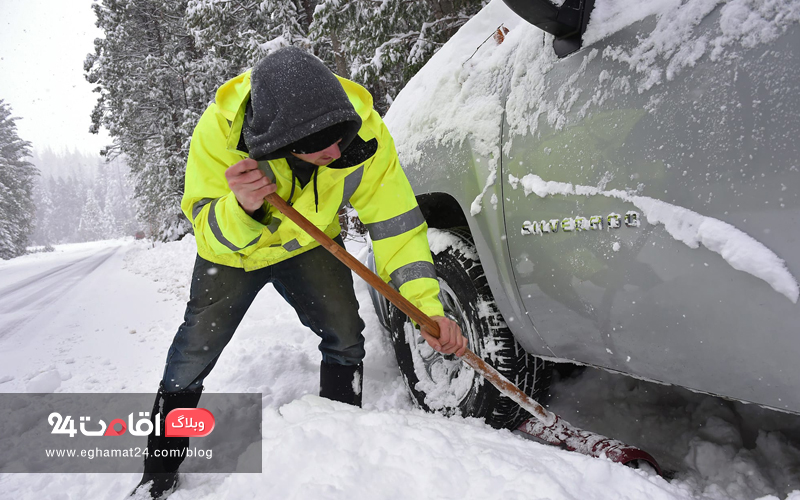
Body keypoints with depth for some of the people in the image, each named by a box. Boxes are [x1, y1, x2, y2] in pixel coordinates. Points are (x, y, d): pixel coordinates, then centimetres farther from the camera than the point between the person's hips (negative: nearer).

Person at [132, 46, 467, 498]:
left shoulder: (365, 128, -30)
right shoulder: (221, 128, -33)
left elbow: (396, 220, -23)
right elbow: (212, 234, -27)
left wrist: (426, 303, -32)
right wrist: (241, 209, -51)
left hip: (308, 243, 1)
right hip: (231, 247, -1)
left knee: (345, 335, -12)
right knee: (193, 354, 0)